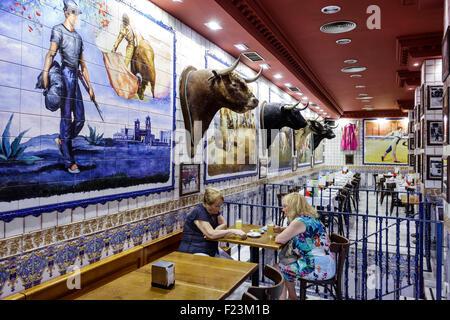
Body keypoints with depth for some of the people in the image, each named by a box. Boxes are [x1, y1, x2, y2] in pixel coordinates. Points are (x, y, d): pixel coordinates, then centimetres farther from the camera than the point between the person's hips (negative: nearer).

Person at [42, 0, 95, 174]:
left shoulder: (78, 37, 24)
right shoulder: (58, 30, 2)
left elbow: (83, 64, 24)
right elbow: (51, 52, -15)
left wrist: (90, 86, 21)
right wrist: (45, 72, -32)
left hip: (75, 78, 7)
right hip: (65, 76, -7)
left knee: (80, 119, 5)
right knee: (66, 119, -7)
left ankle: (62, 140, 31)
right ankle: (69, 161, -3)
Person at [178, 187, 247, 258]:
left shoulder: (214, 211, 3)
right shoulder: (199, 213, -21)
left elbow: (224, 224, 7)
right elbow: (211, 234, -28)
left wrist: (215, 231, -14)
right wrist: (233, 231, -29)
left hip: (211, 250, 8)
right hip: (194, 252, -8)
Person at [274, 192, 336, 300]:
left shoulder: (299, 221, -18)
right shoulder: (310, 218, 11)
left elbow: (279, 240, -18)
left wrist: (280, 234, 4)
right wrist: (281, 229, 13)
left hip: (318, 268, -9)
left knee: (278, 268, 5)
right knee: (287, 263, 24)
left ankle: (282, 297, 23)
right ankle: (292, 297, 33)